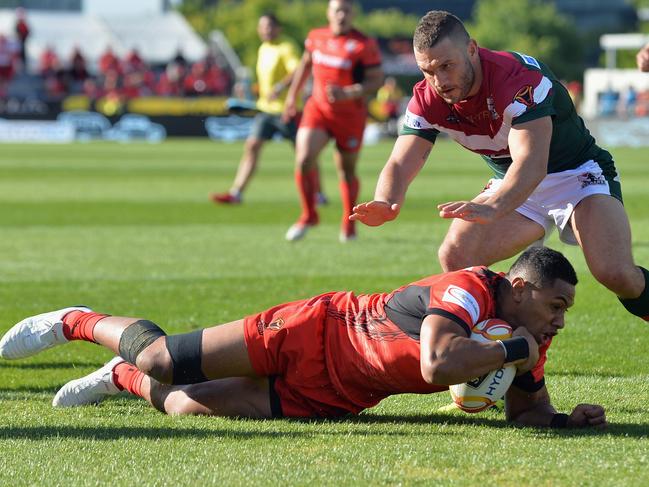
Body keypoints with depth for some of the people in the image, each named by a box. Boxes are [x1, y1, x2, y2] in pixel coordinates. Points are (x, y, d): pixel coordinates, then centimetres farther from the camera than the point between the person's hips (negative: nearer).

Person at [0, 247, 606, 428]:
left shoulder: (527, 340, -7)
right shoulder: (469, 287, -31)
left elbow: (527, 409, 6)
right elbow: (438, 364, -48)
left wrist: (567, 418, -15)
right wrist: (512, 350, -35)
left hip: (332, 398, 6)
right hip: (316, 333, -6)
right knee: (158, 359, -1)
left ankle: (125, 380, 34)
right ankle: (80, 322, 29)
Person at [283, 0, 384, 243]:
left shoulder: (364, 45, -14)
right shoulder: (316, 37, 0)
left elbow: (376, 79, -13)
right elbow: (306, 64, 18)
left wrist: (349, 93, -28)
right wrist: (292, 96, 22)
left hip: (350, 114, -3)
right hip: (318, 108, 3)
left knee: (346, 170, 8)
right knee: (304, 159, -16)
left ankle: (348, 223, 30)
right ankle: (309, 215, 3)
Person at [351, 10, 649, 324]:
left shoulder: (519, 77, -31)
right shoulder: (428, 99, -12)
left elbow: (531, 164, -43)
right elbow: (401, 164, -16)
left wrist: (491, 209, -61)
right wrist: (385, 203, -41)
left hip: (578, 174, -6)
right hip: (514, 186, 6)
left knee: (616, 274, -28)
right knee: (454, 257, -16)